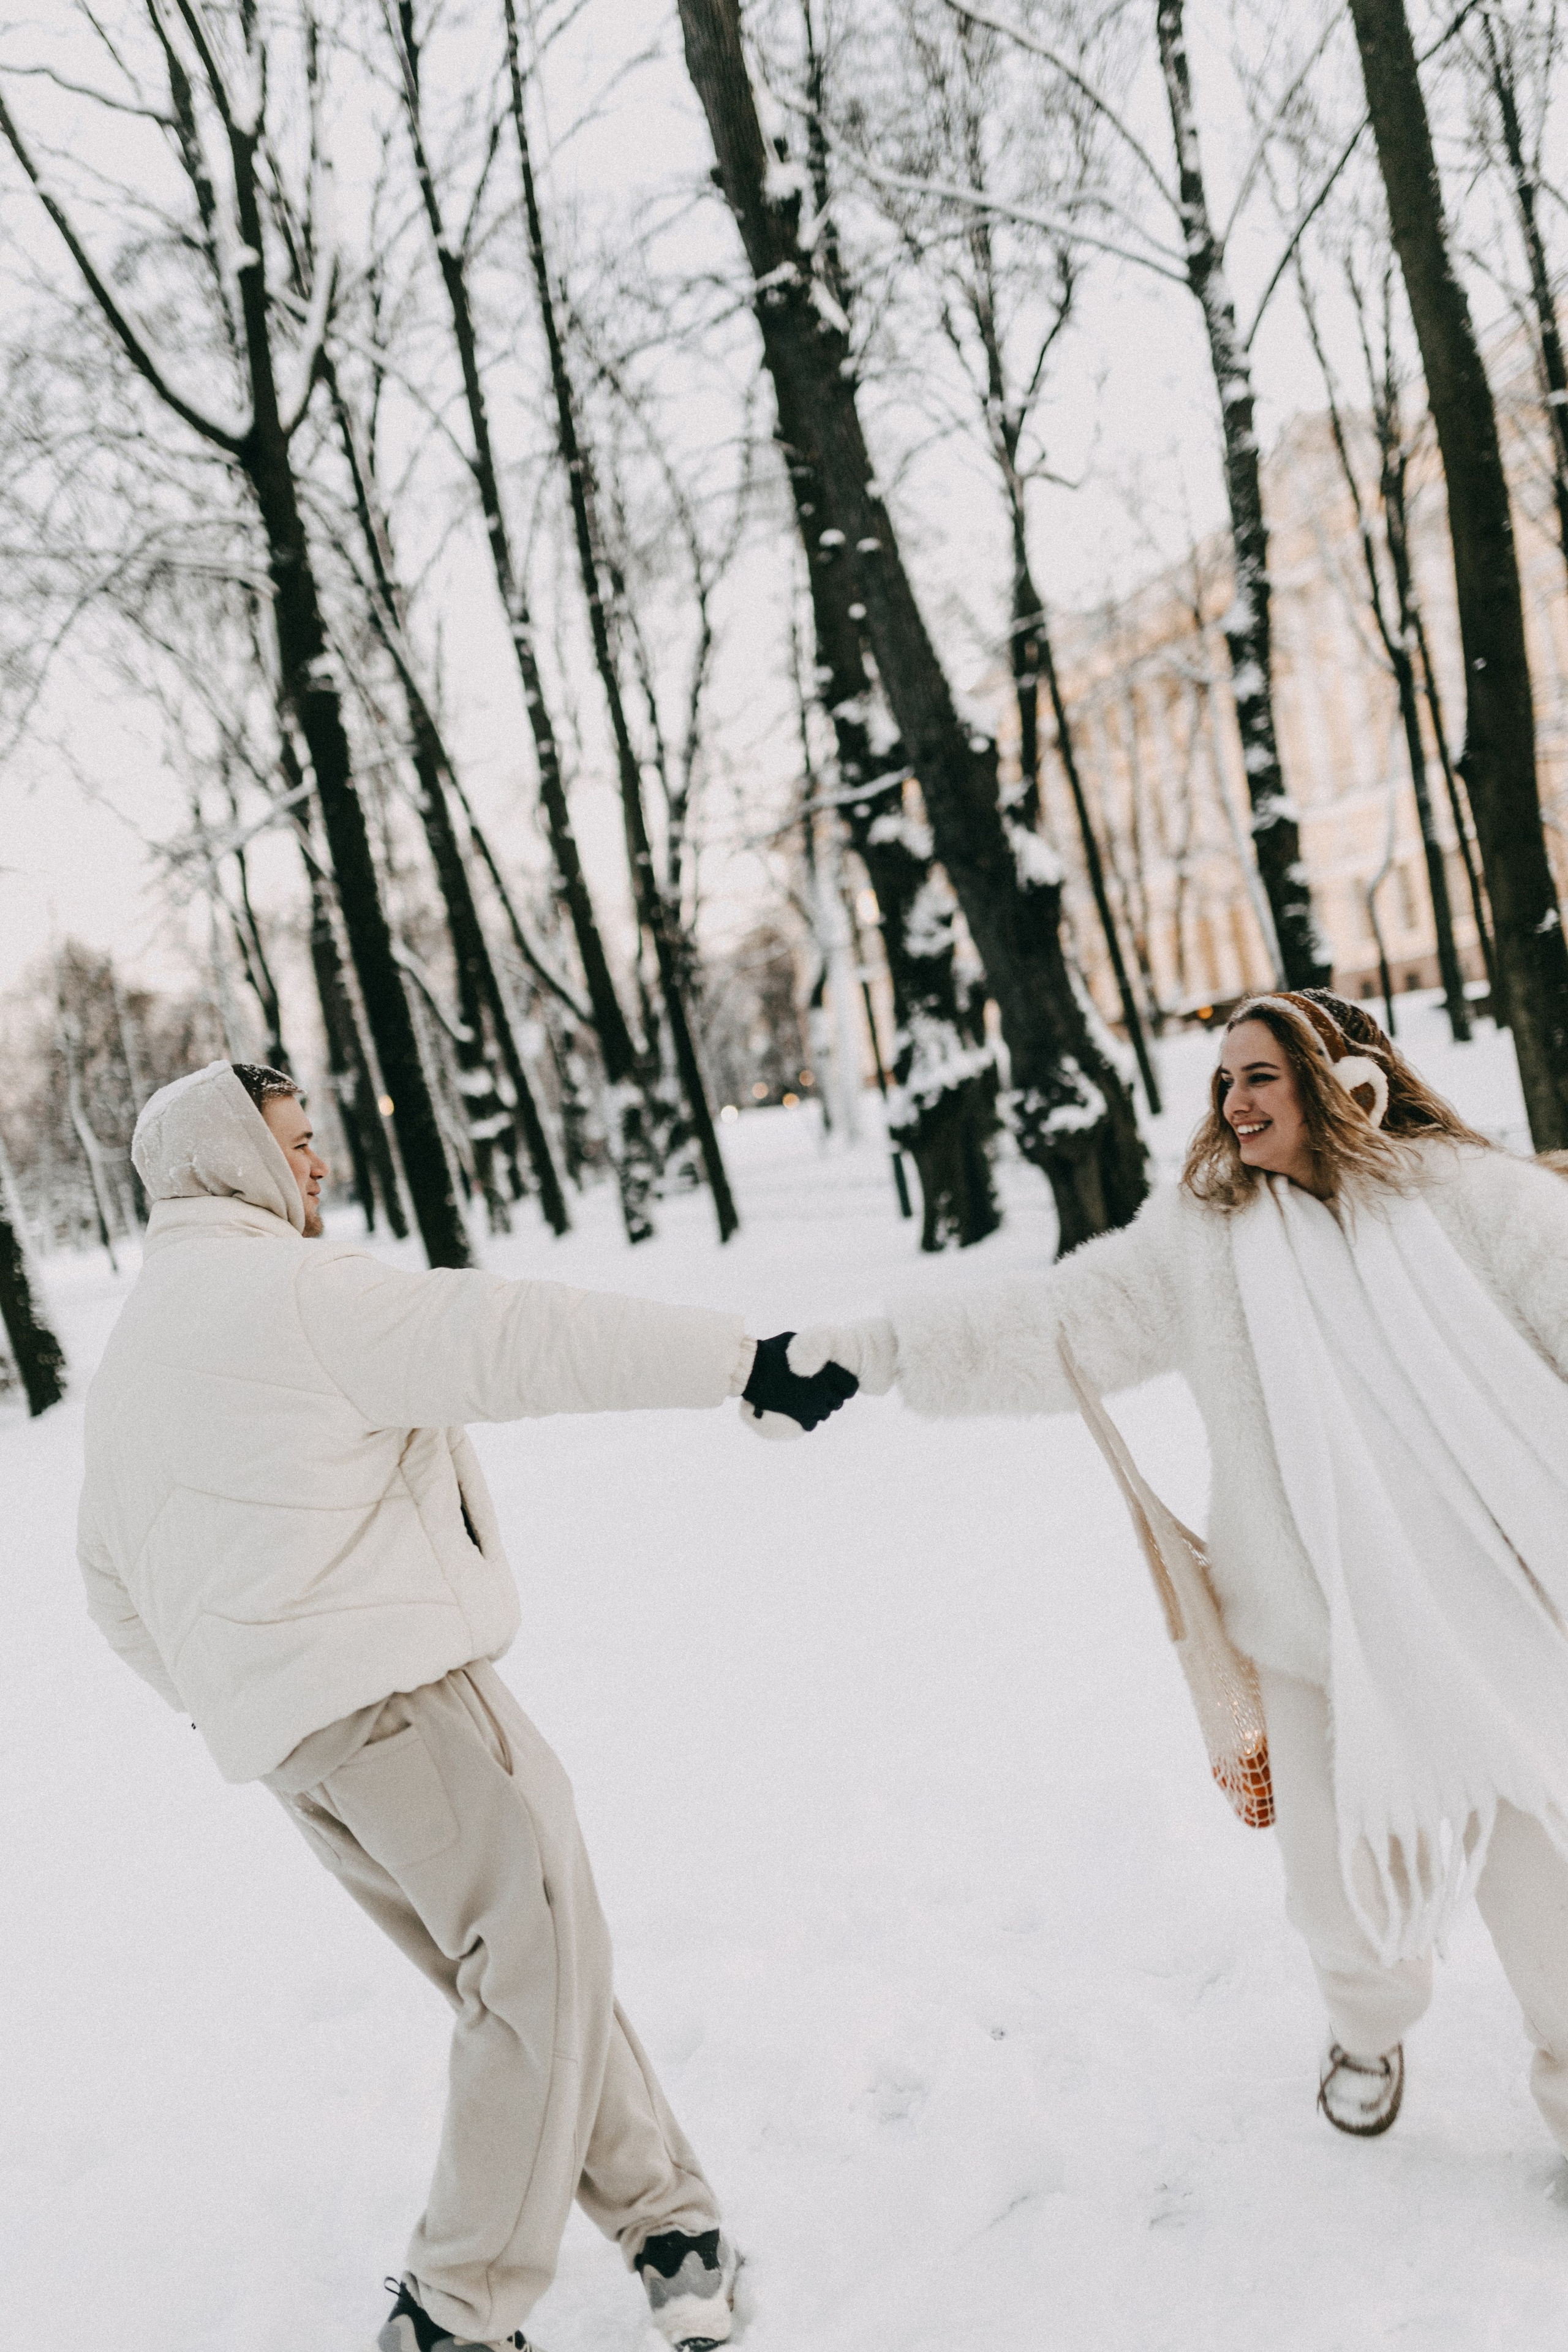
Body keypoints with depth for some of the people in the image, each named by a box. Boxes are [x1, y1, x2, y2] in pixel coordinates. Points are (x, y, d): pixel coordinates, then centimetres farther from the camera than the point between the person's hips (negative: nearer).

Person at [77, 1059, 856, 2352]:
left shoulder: (133, 1352, 19)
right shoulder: (296, 1287, -10)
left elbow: (115, 1580, 25)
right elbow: (516, 1342, -17)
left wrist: (234, 1694, 31)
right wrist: (736, 1357, -16)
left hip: (283, 1722, 10)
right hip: (387, 1677, -10)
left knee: (526, 1968, 14)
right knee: (542, 1964, -4)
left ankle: (663, 2217, 20)